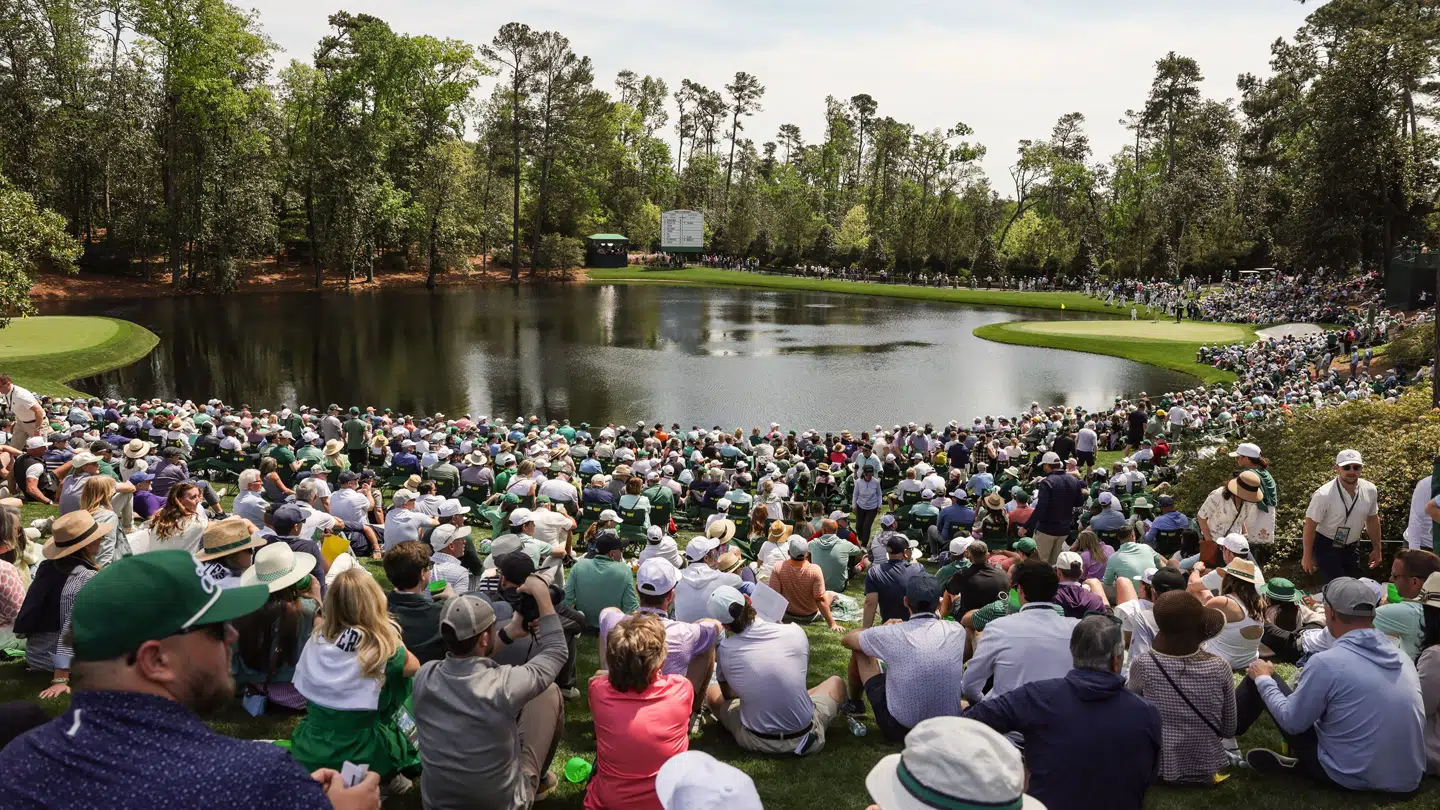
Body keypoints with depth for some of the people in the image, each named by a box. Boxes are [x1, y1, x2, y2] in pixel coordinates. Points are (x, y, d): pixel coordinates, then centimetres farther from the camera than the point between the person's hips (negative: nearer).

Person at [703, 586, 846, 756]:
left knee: (712, 692, 26)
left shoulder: (724, 650, -8)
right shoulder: (795, 632, -7)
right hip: (804, 737, 1)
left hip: (755, 741, -1)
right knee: (836, 682, 29)